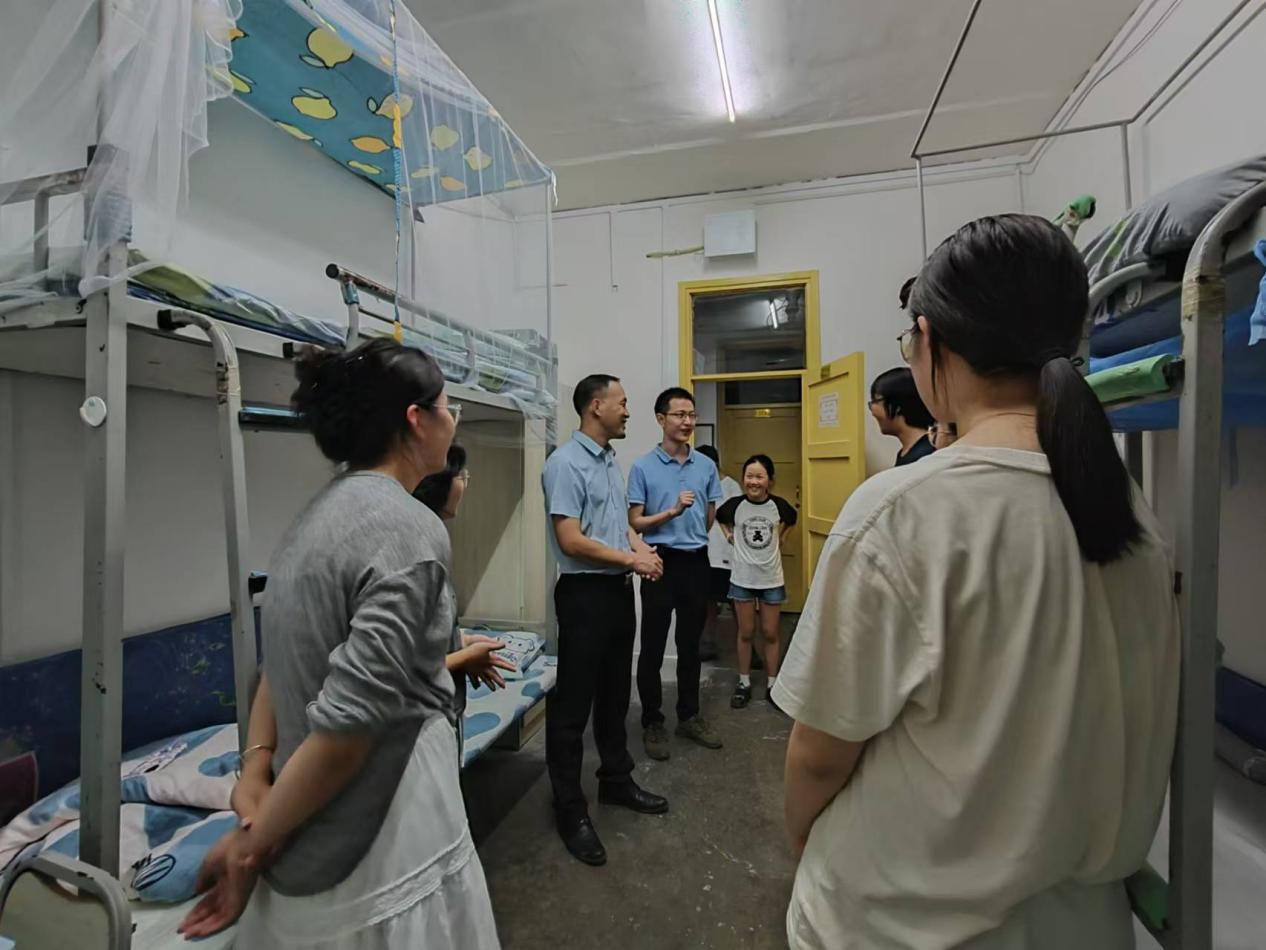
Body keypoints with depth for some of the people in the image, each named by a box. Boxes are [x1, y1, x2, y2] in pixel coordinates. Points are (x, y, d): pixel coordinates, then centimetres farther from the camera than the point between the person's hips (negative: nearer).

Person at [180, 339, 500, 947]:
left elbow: (287, 666, 5)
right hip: (380, 846, -8)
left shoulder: (317, 514, 4)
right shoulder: (410, 529, -24)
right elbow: (348, 720, -25)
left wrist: (253, 782, 2)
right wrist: (254, 846, -11)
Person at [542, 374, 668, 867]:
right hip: (585, 592, -9)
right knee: (573, 703, 5)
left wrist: (642, 548, -1)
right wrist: (632, 560, -13)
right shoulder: (566, 462, -15)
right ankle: (570, 811, 22)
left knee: (615, 694, 21)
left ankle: (617, 781, 39)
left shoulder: (611, 461, 12)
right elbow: (571, 541, -21)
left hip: (619, 588, 9)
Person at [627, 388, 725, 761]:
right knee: (653, 648, 7)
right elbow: (635, 523, -8)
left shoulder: (707, 466, 4)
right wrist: (672, 511, -20)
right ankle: (652, 723, 24)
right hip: (661, 562, -3)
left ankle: (689, 716, 33)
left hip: (696, 562, 4)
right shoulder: (643, 467, -7)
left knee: (690, 646, 16)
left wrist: (692, 537, 13)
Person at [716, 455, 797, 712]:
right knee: (746, 633, 10)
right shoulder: (735, 504, -10)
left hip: (772, 579, 1)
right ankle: (744, 684, 26)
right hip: (743, 579, 0)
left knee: (770, 634, 11)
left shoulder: (778, 505, -8)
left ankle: (772, 685, 27)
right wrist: (729, 535, 2)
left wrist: (779, 538, 5)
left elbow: (791, 519, 16)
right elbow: (719, 517, 13)